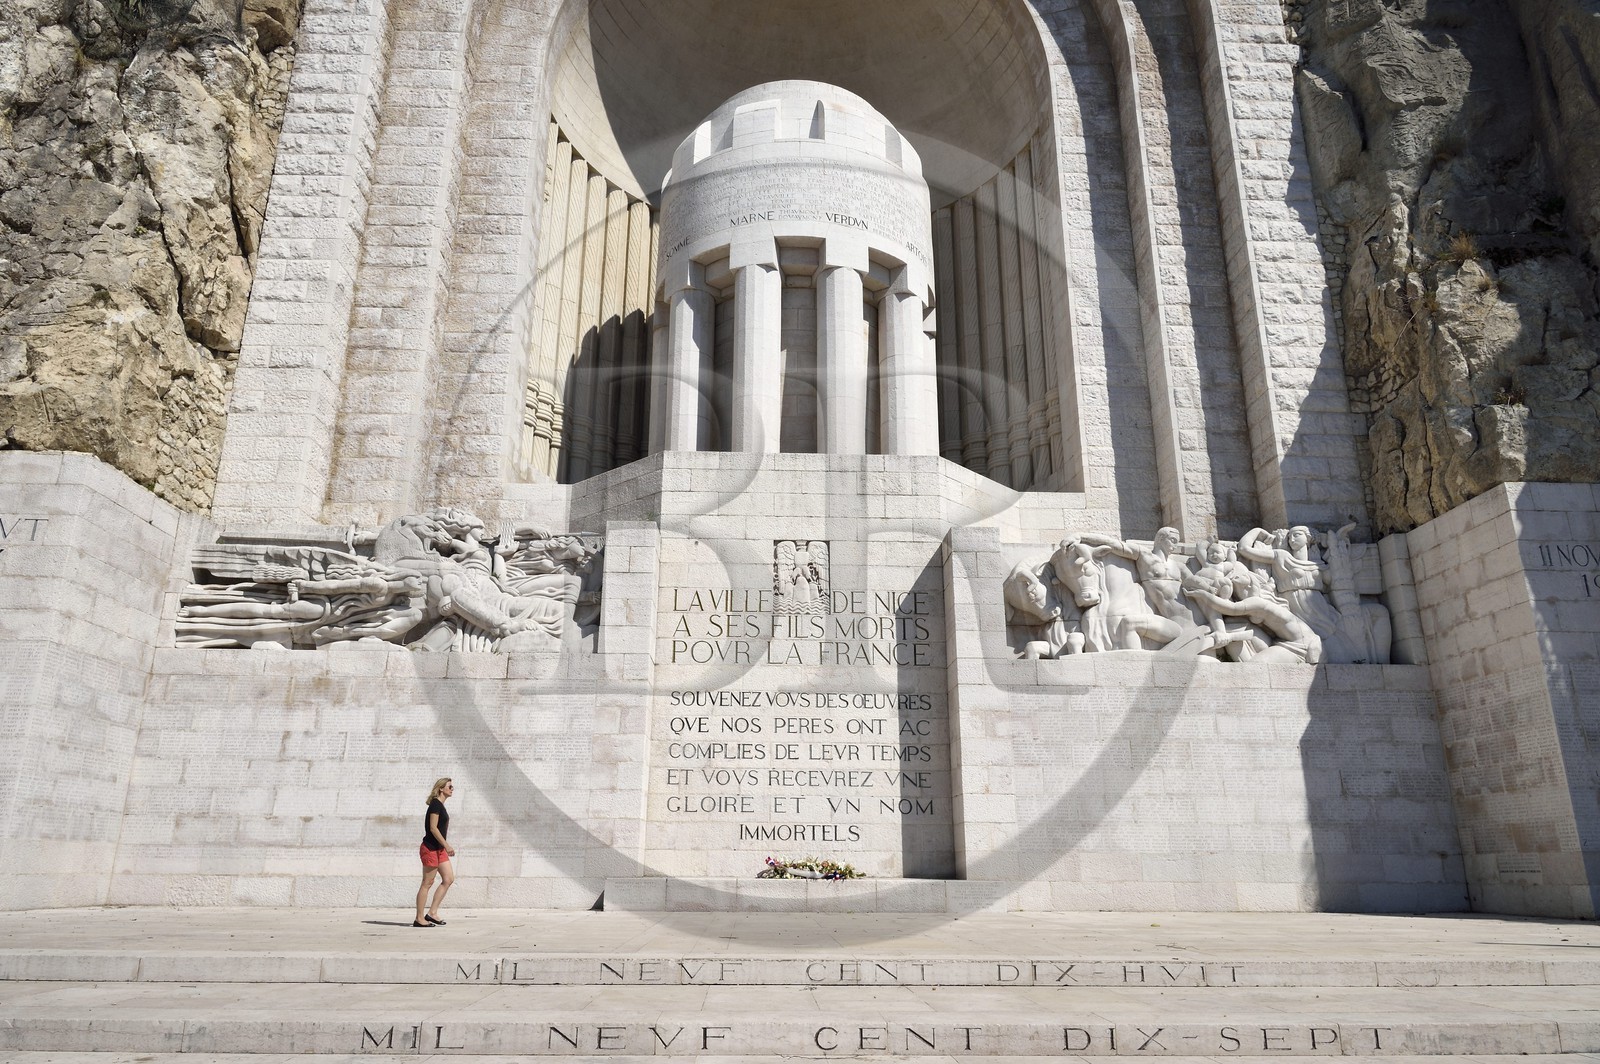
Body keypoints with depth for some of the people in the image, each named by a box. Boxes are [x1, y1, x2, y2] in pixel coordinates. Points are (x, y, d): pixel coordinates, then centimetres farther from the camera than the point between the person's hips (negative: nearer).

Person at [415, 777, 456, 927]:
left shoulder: (440, 805, 16)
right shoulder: (435, 804, -13)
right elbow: (433, 828, -19)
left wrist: (445, 847, 17)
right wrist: (447, 845, -18)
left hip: (439, 849, 9)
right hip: (430, 848, -9)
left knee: (449, 879, 4)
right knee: (427, 883, -4)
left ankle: (432, 912, 8)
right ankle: (419, 919, 3)